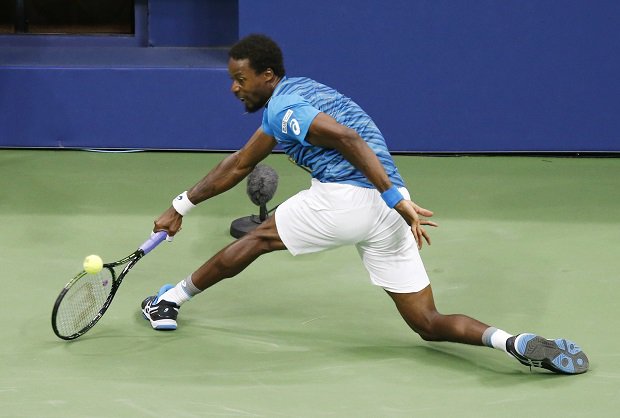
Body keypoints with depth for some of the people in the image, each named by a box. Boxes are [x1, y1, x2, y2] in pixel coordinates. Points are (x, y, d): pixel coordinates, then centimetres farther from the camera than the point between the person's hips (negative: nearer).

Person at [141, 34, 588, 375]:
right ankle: (517, 342, -18)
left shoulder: (283, 105, -2)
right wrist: (181, 207, 38)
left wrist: (395, 198, -25)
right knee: (430, 324, 6)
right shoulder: (296, 97, 28)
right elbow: (238, 165, 35)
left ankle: (172, 299, 30)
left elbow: (346, 138, -19)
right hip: (388, 217, 8)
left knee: (258, 239, 16)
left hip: (346, 196, -8)